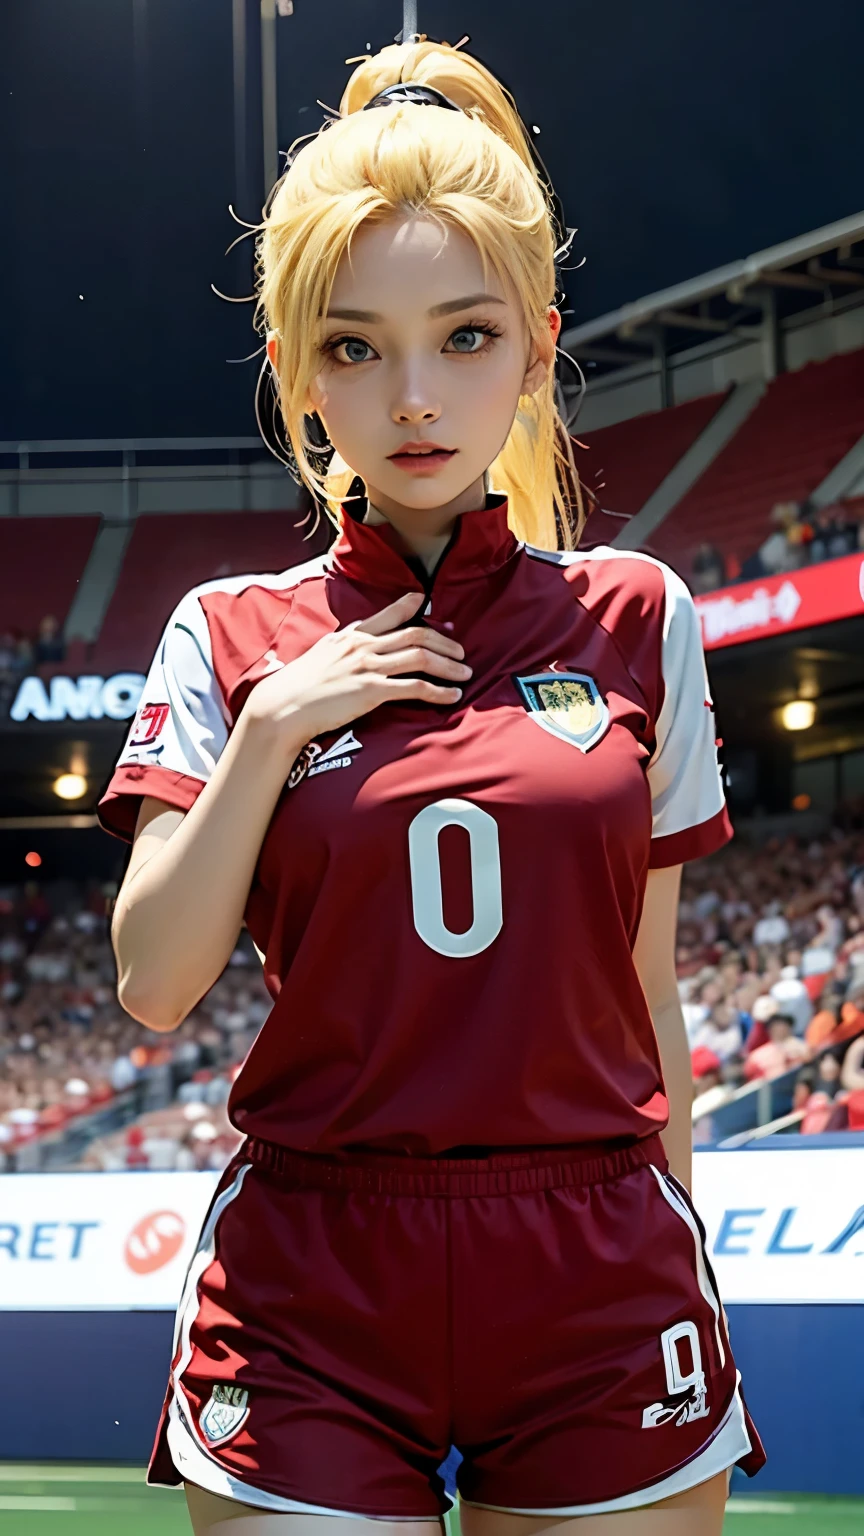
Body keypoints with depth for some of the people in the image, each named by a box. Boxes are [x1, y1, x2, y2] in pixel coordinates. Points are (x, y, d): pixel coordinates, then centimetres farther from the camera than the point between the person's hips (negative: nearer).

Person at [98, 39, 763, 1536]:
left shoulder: (636, 621, 5)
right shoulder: (233, 639, 4)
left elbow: (645, 989, 10)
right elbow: (154, 980, -2)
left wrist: (677, 1255, 10)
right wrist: (272, 726, -10)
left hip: (595, 1286, 1)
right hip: (310, 1285, -1)